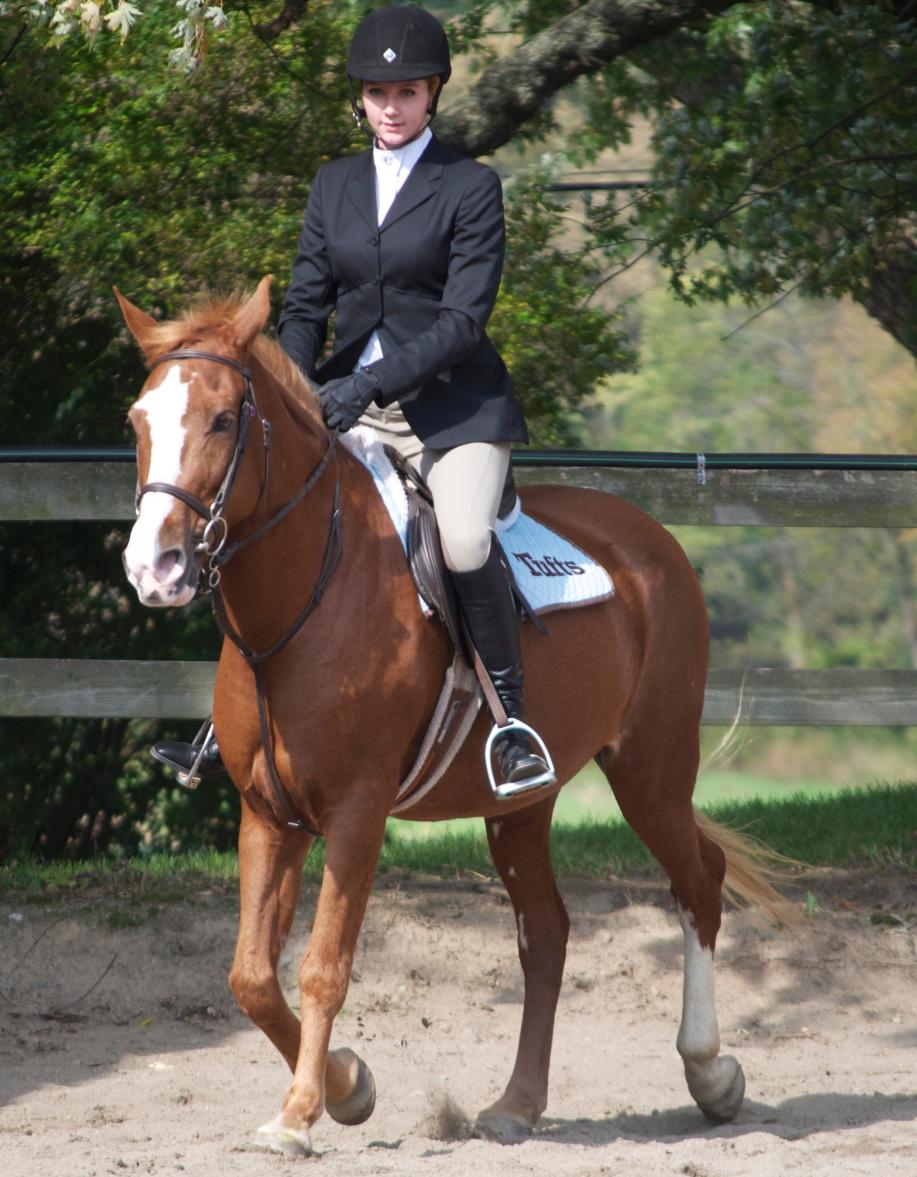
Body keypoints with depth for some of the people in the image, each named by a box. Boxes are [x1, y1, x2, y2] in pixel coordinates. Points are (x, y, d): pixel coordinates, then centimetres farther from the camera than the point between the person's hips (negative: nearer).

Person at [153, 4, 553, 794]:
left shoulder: (471, 188, -4)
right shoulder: (335, 186, 12)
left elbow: (462, 321, -12)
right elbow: (305, 306, 10)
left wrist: (368, 385, -22)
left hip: (452, 405, -5)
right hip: (350, 406, 5)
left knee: (465, 541, -30)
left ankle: (512, 720, -16)